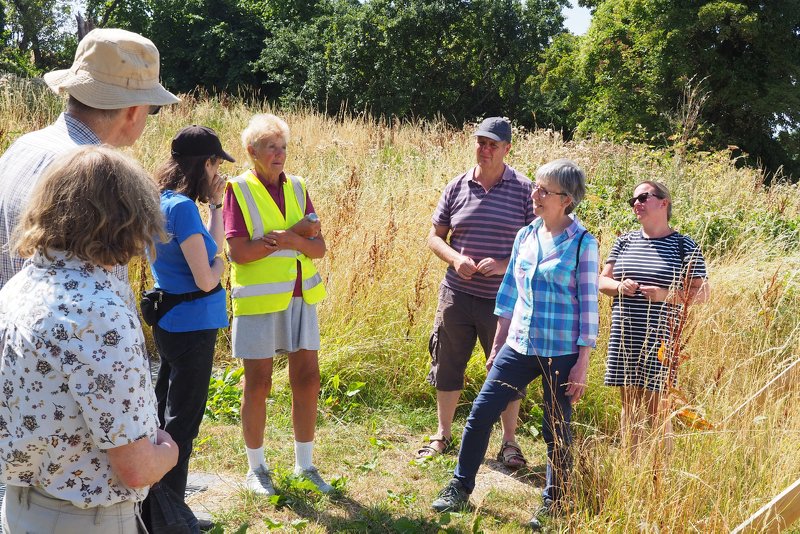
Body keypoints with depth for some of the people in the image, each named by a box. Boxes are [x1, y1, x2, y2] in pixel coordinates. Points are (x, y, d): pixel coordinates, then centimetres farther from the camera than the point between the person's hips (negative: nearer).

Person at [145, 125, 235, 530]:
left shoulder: (165, 202, 7)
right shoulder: (183, 207, -21)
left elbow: (212, 248, 14)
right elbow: (206, 279, -22)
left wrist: (215, 204, 6)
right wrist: (218, 266, -1)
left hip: (170, 324, 10)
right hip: (192, 326, -10)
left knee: (165, 413, 20)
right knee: (183, 421, 3)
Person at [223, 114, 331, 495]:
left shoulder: (297, 188, 7)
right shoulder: (239, 190, -7)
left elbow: (318, 248, 2)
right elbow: (239, 252, -17)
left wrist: (283, 239, -17)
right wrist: (294, 233, -15)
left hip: (300, 297, 5)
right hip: (258, 300, -5)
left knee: (308, 381, 7)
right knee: (258, 385, 5)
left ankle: (305, 465, 23)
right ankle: (256, 469, 21)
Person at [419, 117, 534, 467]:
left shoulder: (524, 190, -3)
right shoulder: (456, 187, 4)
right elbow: (435, 237, 9)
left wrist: (505, 265, -18)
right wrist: (455, 259, -11)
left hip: (504, 299, -3)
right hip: (457, 294, 3)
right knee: (447, 366, 12)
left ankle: (509, 442, 22)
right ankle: (443, 435, 30)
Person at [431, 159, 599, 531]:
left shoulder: (583, 244, -9)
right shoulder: (525, 236, 6)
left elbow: (588, 306, -9)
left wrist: (582, 363, -10)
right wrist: (498, 345, 14)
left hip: (562, 354, -5)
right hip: (519, 347, 5)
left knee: (556, 429, 7)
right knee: (481, 412, 3)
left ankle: (554, 504, 26)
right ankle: (460, 487, 19)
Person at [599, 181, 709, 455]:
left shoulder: (683, 246, -1)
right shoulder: (624, 241, 11)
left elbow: (701, 293, -2)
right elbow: (602, 280, 13)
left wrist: (666, 294, -18)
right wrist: (619, 286, -9)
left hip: (659, 339, -4)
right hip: (624, 337, 4)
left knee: (656, 411, -1)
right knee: (630, 407, 11)